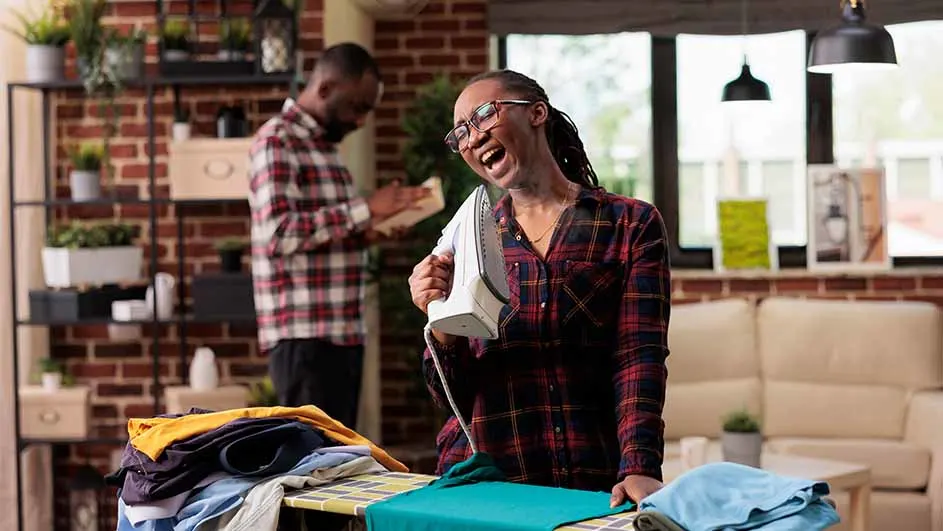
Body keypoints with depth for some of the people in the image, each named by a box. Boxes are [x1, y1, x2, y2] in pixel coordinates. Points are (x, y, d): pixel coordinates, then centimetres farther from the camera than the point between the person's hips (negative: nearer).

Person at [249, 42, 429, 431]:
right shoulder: (277, 140, -9)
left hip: (342, 333, 9)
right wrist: (364, 210, -19)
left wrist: (370, 230, 8)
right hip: (304, 336, -9)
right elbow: (279, 233, -21)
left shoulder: (323, 145, 20)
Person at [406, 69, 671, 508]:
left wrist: (639, 469, -20)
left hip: (596, 485, -2)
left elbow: (640, 359, -7)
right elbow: (454, 395, 8)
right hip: (484, 483, 2)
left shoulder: (631, 225, 3)